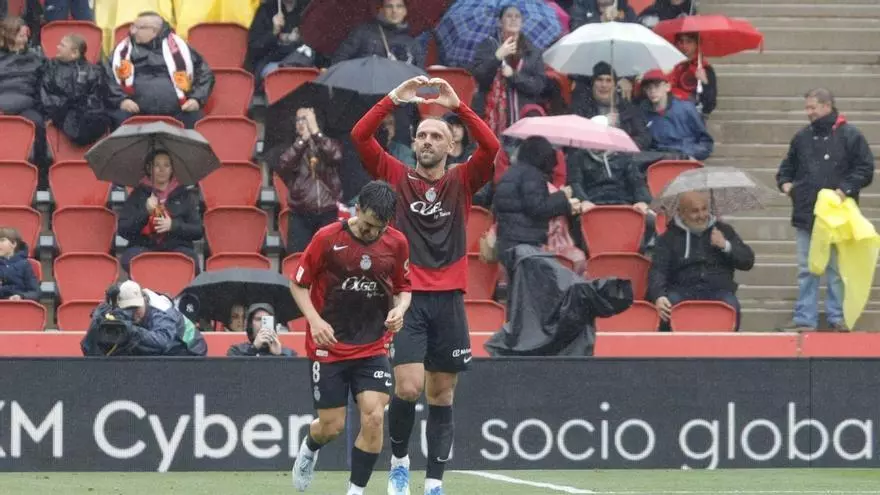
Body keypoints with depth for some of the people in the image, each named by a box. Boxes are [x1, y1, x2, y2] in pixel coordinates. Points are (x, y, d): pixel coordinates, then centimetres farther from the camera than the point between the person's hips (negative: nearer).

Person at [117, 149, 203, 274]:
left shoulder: (185, 195, 15)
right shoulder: (138, 194, 14)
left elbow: (198, 231, 10)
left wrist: (173, 226, -8)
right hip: (143, 247, 0)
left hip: (176, 246, 0)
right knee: (129, 260, -34)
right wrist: (145, 212, -9)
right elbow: (122, 230, 6)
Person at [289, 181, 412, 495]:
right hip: (328, 347, -2)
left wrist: (399, 309, -10)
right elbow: (299, 284, -1)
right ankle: (310, 449, 40)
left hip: (373, 348, 2)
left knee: (374, 416, -15)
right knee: (332, 426, 2)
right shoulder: (327, 239, -12)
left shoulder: (397, 243, -3)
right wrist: (315, 320, -17)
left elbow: (404, 287, 12)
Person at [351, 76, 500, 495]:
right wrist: (394, 99, -12)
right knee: (408, 387, -15)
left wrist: (457, 105, -14)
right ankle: (399, 461, 9)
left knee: (441, 395, 5)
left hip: (449, 301, 2)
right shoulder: (397, 177, 6)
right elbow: (359, 136, -5)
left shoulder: (462, 182, 8)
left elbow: (491, 146, -9)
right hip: (407, 298, -2)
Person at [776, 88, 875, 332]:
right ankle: (805, 318, 8)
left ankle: (837, 317, 7)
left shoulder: (850, 136, -4)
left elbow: (865, 169, -5)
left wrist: (846, 189, -16)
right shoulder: (802, 137, 11)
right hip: (806, 214, 5)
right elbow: (788, 165, 23)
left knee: (836, 269, 1)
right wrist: (785, 182, 4)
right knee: (806, 270, 6)